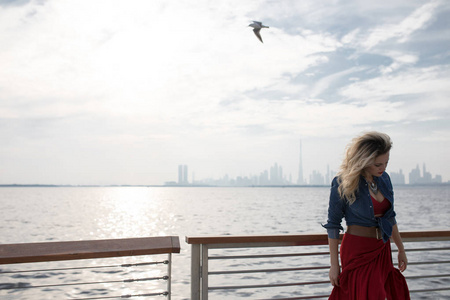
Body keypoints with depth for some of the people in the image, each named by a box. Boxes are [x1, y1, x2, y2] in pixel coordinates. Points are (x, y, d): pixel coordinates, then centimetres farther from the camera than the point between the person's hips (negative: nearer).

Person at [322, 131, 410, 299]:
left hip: (382, 250, 6)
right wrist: (334, 264, -9)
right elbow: (333, 225, -10)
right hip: (357, 250, -6)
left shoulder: (384, 179, 2)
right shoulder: (343, 183, -15)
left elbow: (389, 217, 14)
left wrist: (401, 250, 18)